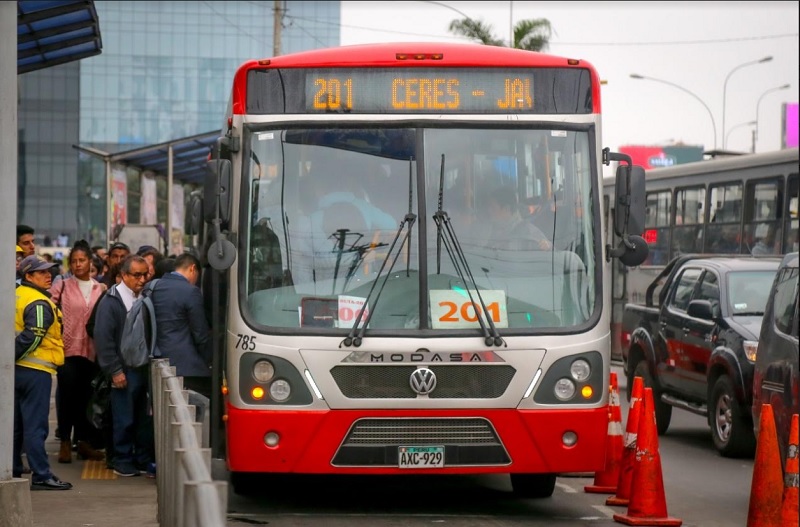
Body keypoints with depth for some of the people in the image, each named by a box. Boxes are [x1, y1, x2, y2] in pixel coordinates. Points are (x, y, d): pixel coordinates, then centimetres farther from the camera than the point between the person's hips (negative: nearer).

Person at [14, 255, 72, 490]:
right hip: (35, 370, -8)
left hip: (16, 370, 8)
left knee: (16, 425, 14)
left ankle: (13, 472, 19)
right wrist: (14, 355, -12)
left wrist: (11, 357, 15)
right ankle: (41, 476, -6)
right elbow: (32, 337, -22)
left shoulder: (16, 295, 12)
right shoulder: (39, 304, -14)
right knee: (35, 426, -7)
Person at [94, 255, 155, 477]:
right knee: (125, 419, 0)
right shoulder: (111, 301, -6)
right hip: (125, 370, -5)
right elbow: (103, 339, -10)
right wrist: (115, 370, -13)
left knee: (147, 417, 7)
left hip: (146, 367, 5)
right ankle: (123, 461, 10)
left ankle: (144, 459, 17)